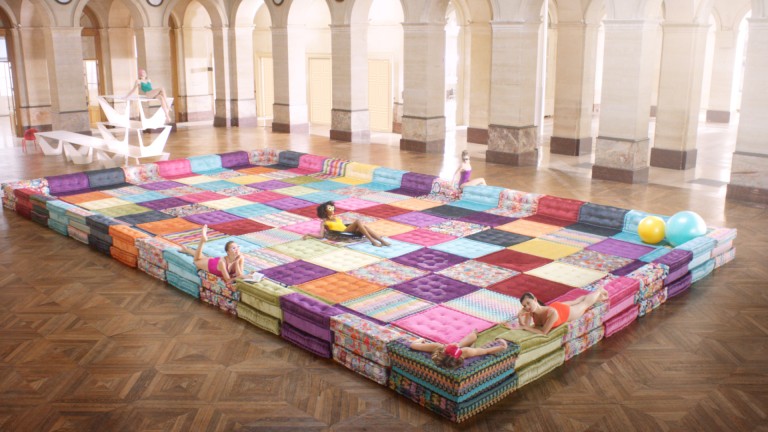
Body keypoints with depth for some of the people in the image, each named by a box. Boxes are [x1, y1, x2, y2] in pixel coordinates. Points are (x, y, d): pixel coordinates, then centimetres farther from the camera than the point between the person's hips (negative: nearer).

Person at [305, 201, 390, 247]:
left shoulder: (337, 217, 27)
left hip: (349, 232, 6)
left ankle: (382, 240, -31)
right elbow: (321, 236, 0)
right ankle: (372, 241, -33)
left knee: (364, 226, -23)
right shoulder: (324, 222, 8)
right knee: (358, 221, -26)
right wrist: (309, 234, -11)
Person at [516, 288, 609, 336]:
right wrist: (521, 320, -43)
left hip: (568, 312, -5)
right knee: (575, 302, 34)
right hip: (556, 306, 5)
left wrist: (525, 327, -50)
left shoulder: (552, 313, -51)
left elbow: (544, 332, -46)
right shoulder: (529, 310, -35)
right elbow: (526, 326, -23)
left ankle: (600, 291, 58)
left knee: (586, 303, 27)